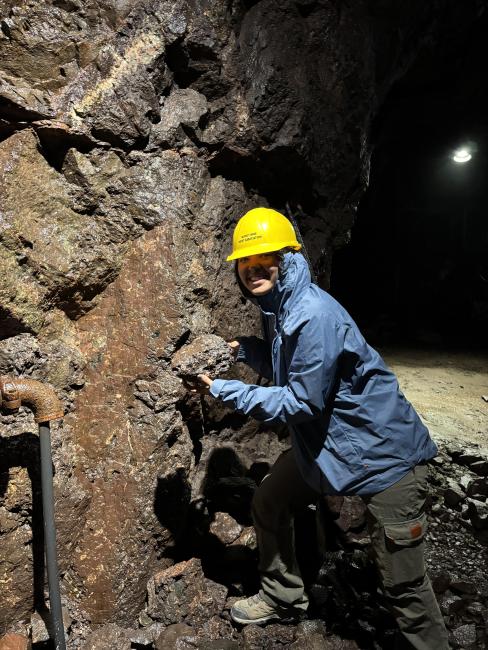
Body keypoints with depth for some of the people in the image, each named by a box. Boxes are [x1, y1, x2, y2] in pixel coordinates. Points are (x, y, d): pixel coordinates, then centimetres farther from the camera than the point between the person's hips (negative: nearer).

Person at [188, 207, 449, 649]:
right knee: (268, 503, 18)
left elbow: (303, 402, -26)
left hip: (385, 452, -9)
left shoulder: (313, 314, -28)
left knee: (403, 581, 1)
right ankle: (283, 597, 40)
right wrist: (246, 348, -4)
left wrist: (224, 391, -21)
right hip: (321, 442, 9)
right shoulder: (278, 307, 1)